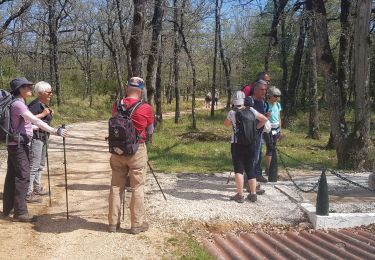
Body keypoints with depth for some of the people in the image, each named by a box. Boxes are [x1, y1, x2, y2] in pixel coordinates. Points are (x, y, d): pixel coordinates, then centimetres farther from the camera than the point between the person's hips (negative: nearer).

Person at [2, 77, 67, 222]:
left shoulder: (19, 103, 14)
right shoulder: (18, 104, -17)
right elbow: (35, 120, -28)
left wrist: (37, 127, 25)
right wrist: (54, 131, -33)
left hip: (15, 144, 10)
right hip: (19, 145, -10)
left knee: (12, 176, 14)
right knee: (23, 177, -7)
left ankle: (7, 210, 24)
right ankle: (20, 212, -2)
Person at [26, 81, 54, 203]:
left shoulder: (44, 104, 13)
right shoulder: (35, 104, -17)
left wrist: (49, 114, 7)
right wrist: (43, 114, -24)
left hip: (43, 137, 11)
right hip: (36, 137, -11)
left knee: (40, 164, 19)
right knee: (33, 165, -9)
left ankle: (37, 188, 33)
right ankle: (28, 193, -4)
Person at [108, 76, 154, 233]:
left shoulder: (116, 106, -2)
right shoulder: (146, 108, -12)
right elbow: (150, 132, 0)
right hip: (137, 150, -3)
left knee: (116, 187, 12)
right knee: (137, 188, 6)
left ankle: (113, 223, 19)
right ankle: (137, 224, 12)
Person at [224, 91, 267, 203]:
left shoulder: (232, 113, -9)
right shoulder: (251, 110, -2)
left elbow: (226, 124, 10)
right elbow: (264, 119, 5)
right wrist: (255, 128, 12)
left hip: (237, 144, -3)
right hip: (250, 144, 3)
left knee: (238, 169, 4)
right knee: (250, 169, 13)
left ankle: (240, 195, 3)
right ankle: (253, 194, 17)